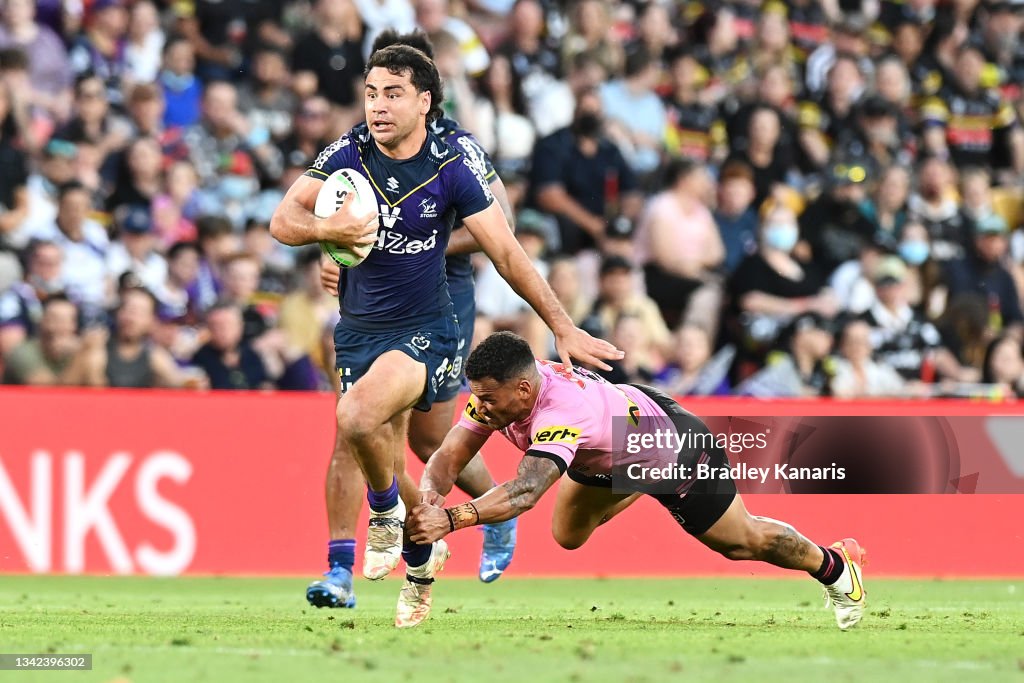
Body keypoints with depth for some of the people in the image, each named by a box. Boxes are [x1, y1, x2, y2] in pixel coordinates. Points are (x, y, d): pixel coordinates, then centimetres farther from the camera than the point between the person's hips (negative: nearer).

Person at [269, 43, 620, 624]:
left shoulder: (452, 168, -10)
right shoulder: (347, 155, -3)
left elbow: (506, 251, -5)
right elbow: (284, 221, -4)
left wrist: (564, 329, -4)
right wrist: (328, 230, -27)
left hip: (424, 331, -4)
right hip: (359, 331, 4)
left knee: (358, 415, -30)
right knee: (383, 462, 7)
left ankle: (387, 514, -3)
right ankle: (422, 553, 35)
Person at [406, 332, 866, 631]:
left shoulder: (562, 411, -49)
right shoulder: (494, 393, -27)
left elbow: (526, 491, -62)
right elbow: (448, 456, -27)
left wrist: (451, 520, -74)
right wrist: (430, 493, -50)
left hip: (678, 446, -7)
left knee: (740, 543, 12)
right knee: (568, 537, 13)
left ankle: (834, 564, 41)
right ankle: (637, 492, 42)